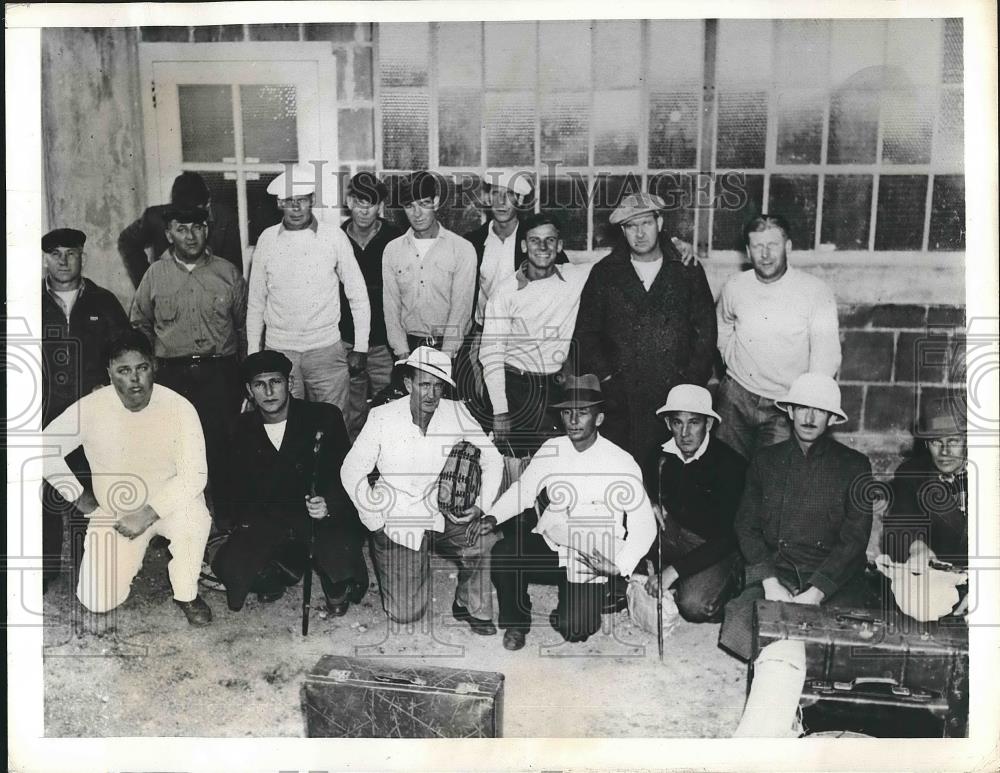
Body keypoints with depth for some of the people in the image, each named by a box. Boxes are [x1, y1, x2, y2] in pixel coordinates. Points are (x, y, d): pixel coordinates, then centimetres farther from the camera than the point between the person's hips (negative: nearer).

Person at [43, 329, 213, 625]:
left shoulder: (179, 407, -18)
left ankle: (186, 593, -9)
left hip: (169, 503, -2)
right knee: (97, 601, -10)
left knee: (194, 514, -37)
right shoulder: (90, 407, -14)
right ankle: (133, 553, 24)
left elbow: (194, 476, -20)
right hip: (114, 512, 2)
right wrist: (78, 496, -6)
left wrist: (147, 514, -27)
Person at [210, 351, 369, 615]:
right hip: (267, 522, 4)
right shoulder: (243, 429, 7)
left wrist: (329, 505, -24)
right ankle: (290, 569, 7)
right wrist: (247, 514, -2)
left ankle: (335, 584, 5)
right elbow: (237, 487, 17)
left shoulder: (325, 417, -4)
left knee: (340, 563, -32)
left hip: (326, 519, -3)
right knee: (227, 568, -21)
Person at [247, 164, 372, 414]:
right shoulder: (267, 239, 5)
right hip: (278, 351, 1)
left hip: (327, 349, -1)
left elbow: (358, 295, 4)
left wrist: (360, 347, 1)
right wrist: (253, 352, 9)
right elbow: (256, 302, 11)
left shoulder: (334, 237, 0)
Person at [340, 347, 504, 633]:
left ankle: (471, 606, 0)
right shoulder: (382, 417, -13)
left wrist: (481, 507, -14)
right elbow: (351, 472, -7)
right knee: (405, 613, -4)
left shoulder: (456, 412, -8)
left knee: (486, 539, -28)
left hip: (444, 515, 2)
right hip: (397, 520, -1)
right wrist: (376, 524, -9)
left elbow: (492, 459, -1)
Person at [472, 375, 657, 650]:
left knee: (573, 629, -21)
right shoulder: (551, 449, -1)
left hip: (591, 562, -3)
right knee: (503, 553, -26)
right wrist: (492, 517, -14)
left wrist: (619, 566, -24)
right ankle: (516, 622, 2)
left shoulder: (621, 464, -12)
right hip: (548, 546, 3)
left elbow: (643, 524, -11)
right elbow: (522, 491, 5)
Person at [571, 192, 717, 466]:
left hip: (676, 395, 0)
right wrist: (606, 378, -3)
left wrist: (692, 381, -1)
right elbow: (585, 333, 7)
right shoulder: (605, 273, 8)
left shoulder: (688, 271, 8)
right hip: (620, 401, 0)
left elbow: (706, 330, 8)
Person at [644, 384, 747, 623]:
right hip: (675, 535, 6)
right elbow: (648, 487, 16)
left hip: (718, 550, -5)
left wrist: (673, 570, -30)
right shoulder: (663, 455, -8)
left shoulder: (730, 464, -22)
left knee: (693, 607, -29)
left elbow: (726, 536, -25)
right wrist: (651, 503, -10)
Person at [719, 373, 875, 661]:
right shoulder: (765, 460, 11)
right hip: (776, 573, 1)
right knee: (736, 629, -27)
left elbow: (854, 540, -2)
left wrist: (815, 594, -15)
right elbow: (747, 527, 8)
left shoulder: (854, 465, 5)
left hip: (835, 579, -1)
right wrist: (770, 583, -9)